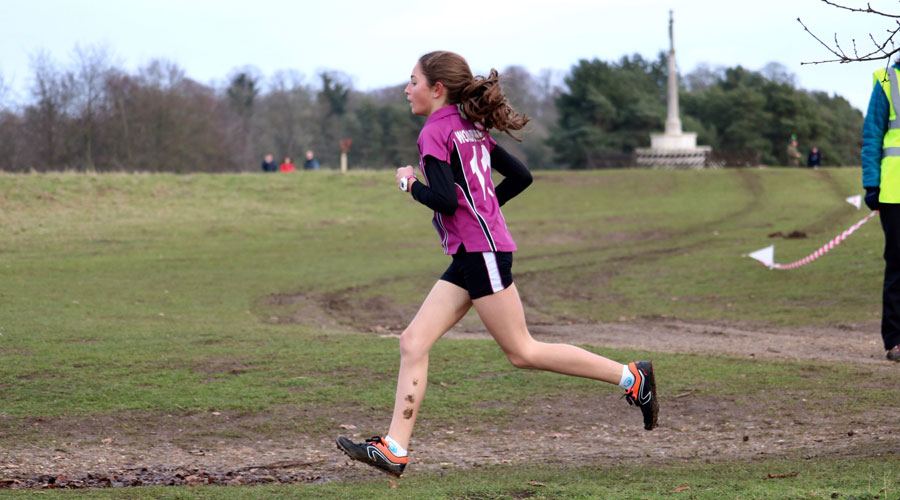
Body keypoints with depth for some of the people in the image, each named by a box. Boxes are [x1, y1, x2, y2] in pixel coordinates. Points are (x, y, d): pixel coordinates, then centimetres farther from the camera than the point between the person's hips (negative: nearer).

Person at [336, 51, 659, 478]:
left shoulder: (435, 132, -10)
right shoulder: (471, 130, 16)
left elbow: (445, 200, -20)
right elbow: (521, 177, 19)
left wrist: (411, 184, -3)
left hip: (482, 251, -10)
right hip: (468, 256, 10)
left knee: (522, 352, -4)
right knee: (413, 342, 2)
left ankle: (631, 377, 1)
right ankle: (394, 449, -3)